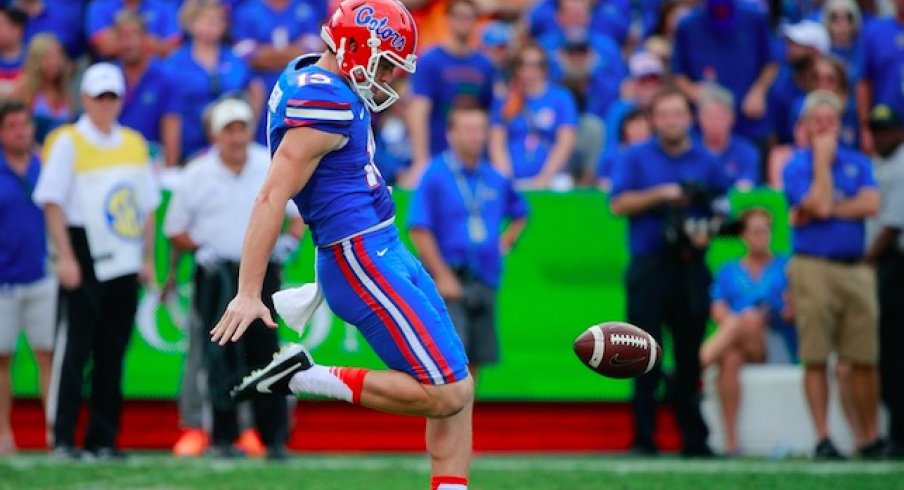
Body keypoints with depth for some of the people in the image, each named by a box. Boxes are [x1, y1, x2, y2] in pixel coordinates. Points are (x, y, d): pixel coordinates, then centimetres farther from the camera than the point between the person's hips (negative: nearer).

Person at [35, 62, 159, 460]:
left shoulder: (134, 144, 15)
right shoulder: (67, 143, -2)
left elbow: (146, 205, 19)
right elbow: (53, 203, -6)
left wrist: (147, 258, 13)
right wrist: (65, 258, -13)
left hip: (124, 263, 5)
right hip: (84, 259, -5)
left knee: (113, 353, 5)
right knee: (73, 348, -8)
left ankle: (103, 439, 9)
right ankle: (62, 438, -7)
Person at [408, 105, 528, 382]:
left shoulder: (495, 180, 12)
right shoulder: (435, 176, -5)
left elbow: (520, 212, 31)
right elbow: (419, 230, -10)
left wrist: (505, 242, 14)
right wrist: (442, 276, -15)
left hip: (485, 280, 6)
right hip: (449, 279, -6)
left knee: (475, 359, 6)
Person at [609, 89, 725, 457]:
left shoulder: (707, 164, 13)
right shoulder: (635, 158, 8)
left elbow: (720, 213, 12)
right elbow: (618, 204, -2)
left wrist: (706, 231, -8)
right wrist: (660, 195, -12)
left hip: (691, 269, 2)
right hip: (649, 266, -2)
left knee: (690, 357, 2)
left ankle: (694, 439, 5)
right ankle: (643, 437, -2)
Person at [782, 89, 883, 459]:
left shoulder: (858, 163, 15)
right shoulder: (797, 166, 2)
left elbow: (871, 204, -2)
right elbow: (820, 204, -14)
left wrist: (830, 210, -8)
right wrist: (822, 158, -6)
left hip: (856, 269, 4)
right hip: (813, 266, -4)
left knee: (864, 359, 2)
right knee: (816, 358, -5)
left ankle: (869, 437, 10)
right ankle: (823, 438, -2)